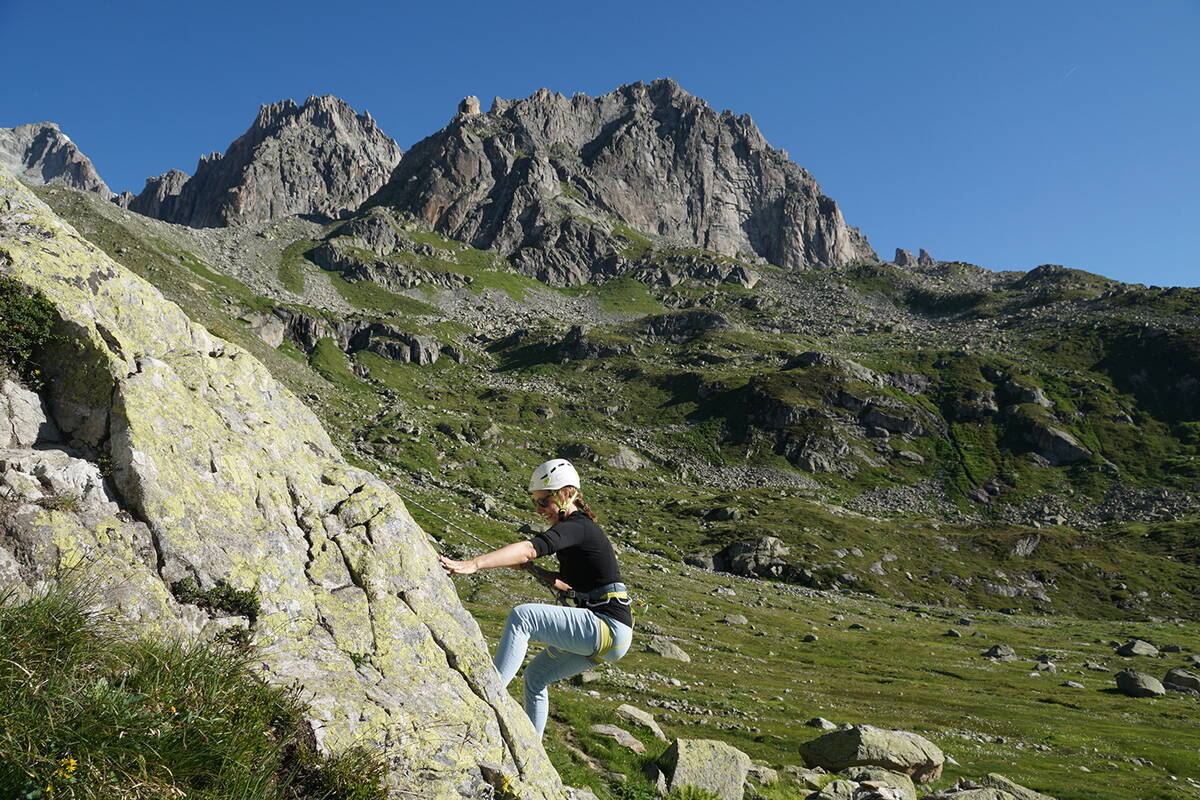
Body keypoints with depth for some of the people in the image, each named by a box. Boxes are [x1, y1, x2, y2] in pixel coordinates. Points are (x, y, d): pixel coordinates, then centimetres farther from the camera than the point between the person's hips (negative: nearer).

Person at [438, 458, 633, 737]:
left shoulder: (576, 527, -15)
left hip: (609, 628, -11)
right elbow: (568, 584, 24)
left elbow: (528, 549, -32)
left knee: (522, 616, -24)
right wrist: (533, 570, 7)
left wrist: (473, 564, -41)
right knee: (535, 676, 21)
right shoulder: (579, 528, 15)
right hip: (604, 630, 11)